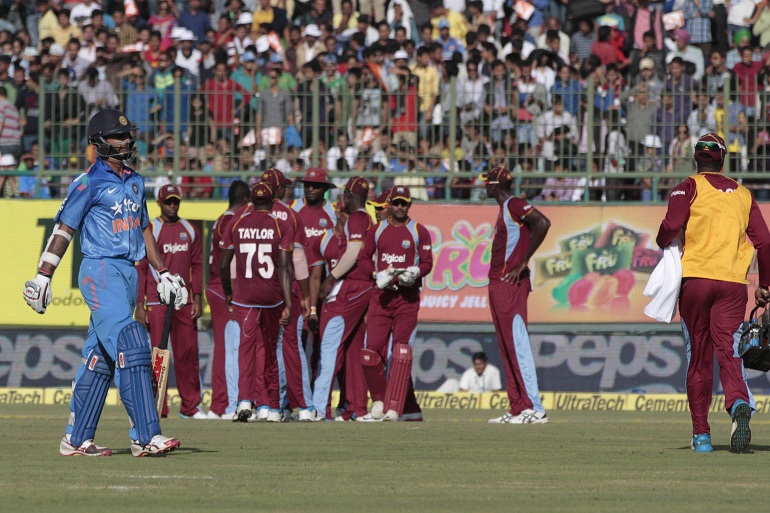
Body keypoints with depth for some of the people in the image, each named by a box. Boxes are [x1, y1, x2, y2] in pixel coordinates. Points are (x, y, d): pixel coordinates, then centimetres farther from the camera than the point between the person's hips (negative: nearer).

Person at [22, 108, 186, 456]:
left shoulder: (134, 182, 17)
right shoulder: (89, 183, -6)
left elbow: (144, 229, 25)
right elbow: (64, 229, -5)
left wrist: (162, 272, 21)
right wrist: (43, 276, -9)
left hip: (128, 272, 8)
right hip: (100, 271, -8)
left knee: (100, 357, 8)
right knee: (129, 346, -18)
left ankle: (76, 439, 13)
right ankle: (145, 436, -23)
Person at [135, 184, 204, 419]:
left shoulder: (190, 230, 13)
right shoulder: (149, 230, 0)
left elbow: (197, 266, 13)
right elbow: (139, 268, -3)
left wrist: (197, 299, 4)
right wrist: (140, 305, -9)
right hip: (156, 301, -4)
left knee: (188, 352, 2)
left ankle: (190, 406, 7)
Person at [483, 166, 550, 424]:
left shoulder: (514, 205, -9)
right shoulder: (504, 209, 21)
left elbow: (542, 223, -24)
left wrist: (523, 264, -22)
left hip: (511, 284, -11)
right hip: (498, 284, 11)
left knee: (517, 345, -14)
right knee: (507, 348, 10)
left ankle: (534, 409, -17)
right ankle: (517, 408, 11)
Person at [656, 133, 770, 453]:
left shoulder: (689, 188, 4)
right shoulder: (742, 194, 16)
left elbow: (671, 227, -12)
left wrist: (664, 246, 9)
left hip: (695, 279, -2)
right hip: (733, 283, 2)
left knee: (698, 357, 6)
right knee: (729, 353, -5)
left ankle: (701, 434, 6)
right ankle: (739, 403, -36)